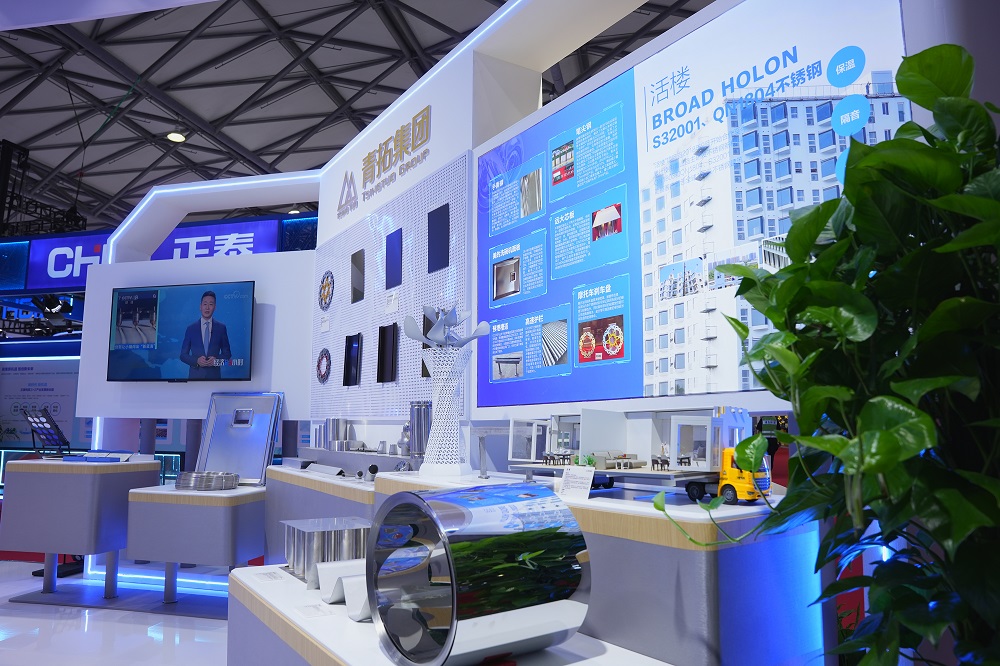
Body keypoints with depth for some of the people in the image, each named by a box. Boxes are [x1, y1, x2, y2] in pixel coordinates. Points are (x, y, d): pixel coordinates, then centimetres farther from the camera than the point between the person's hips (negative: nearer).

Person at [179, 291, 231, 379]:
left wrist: (216, 360, -11)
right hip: (195, 375, 0)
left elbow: (227, 353, 7)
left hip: (214, 375, 0)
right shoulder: (191, 329, 4)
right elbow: (183, 355, 5)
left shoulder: (221, 328, 4)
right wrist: (196, 361, -12)